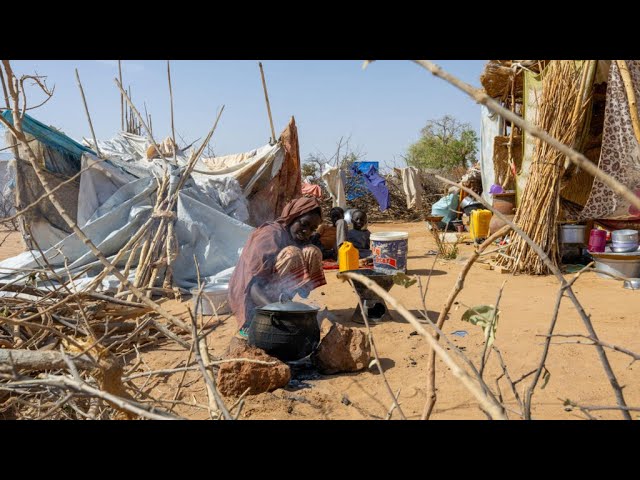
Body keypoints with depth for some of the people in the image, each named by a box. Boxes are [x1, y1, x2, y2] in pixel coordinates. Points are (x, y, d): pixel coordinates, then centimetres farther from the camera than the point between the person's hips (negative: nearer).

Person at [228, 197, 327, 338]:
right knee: (291, 254, -28)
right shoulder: (269, 235, -18)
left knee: (312, 253, -7)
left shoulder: (299, 239, 6)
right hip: (254, 301, -7)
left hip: (276, 298, 7)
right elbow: (254, 285, -27)